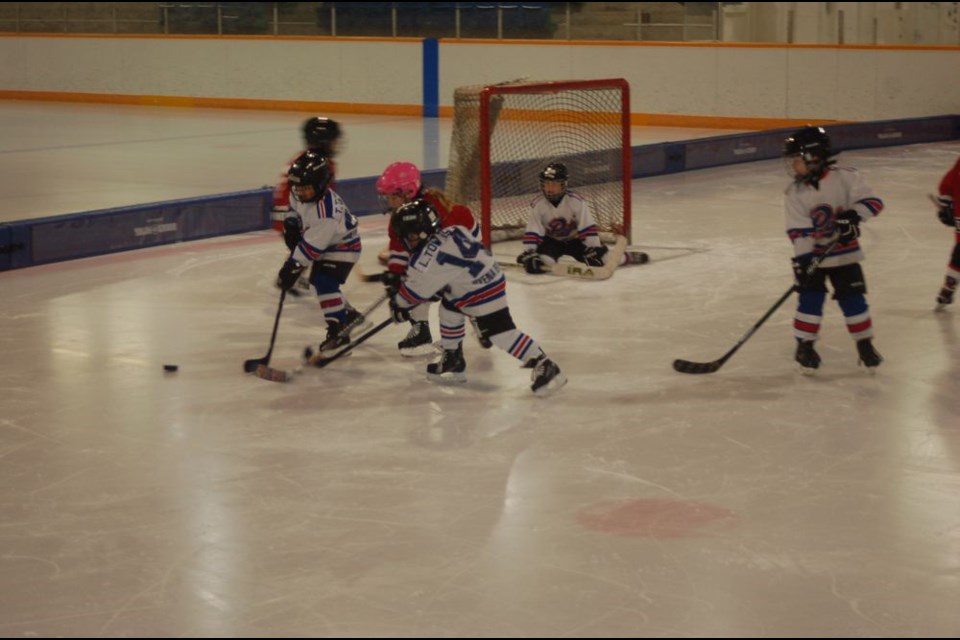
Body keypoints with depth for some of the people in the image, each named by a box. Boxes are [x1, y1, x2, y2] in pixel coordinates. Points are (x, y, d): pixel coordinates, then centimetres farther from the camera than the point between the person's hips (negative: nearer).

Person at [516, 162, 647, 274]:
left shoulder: (576, 202, -21)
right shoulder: (538, 205, -17)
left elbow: (588, 228, -21)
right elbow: (532, 232, -18)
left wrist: (594, 248, -27)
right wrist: (529, 253, -28)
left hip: (575, 239, 0)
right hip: (551, 241, 0)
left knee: (603, 258, -13)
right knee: (541, 263, -31)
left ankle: (626, 257, 18)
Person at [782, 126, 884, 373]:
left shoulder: (845, 177, -12)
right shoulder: (794, 193, -7)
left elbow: (873, 201, -14)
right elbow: (798, 231, -12)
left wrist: (853, 215, -31)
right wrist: (802, 259, -21)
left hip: (844, 253, -1)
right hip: (811, 255, 1)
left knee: (853, 299, 3)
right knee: (810, 299, -6)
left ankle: (865, 345, 18)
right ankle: (804, 346, 8)